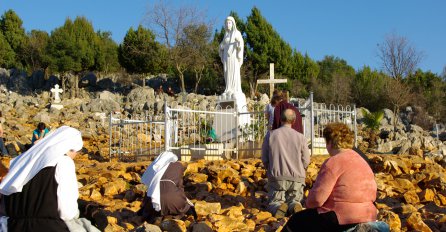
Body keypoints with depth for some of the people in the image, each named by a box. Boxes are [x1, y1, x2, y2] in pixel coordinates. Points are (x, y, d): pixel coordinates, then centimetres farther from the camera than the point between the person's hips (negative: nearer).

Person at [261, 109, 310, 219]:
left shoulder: (270, 135, -4)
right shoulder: (300, 137, -4)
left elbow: (264, 159, 2)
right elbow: (306, 160, 2)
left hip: (277, 177, 0)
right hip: (297, 178, 0)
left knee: (274, 202, 14)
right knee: (294, 201, 18)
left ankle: (278, 207, -22)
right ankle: (294, 206, -18)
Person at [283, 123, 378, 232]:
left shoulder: (334, 162, -15)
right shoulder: (362, 161, 12)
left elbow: (317, 197, -19)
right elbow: (372, 195, 14)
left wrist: (309, 204, 4)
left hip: (341, 220, -9)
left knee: (296, 221, 12)